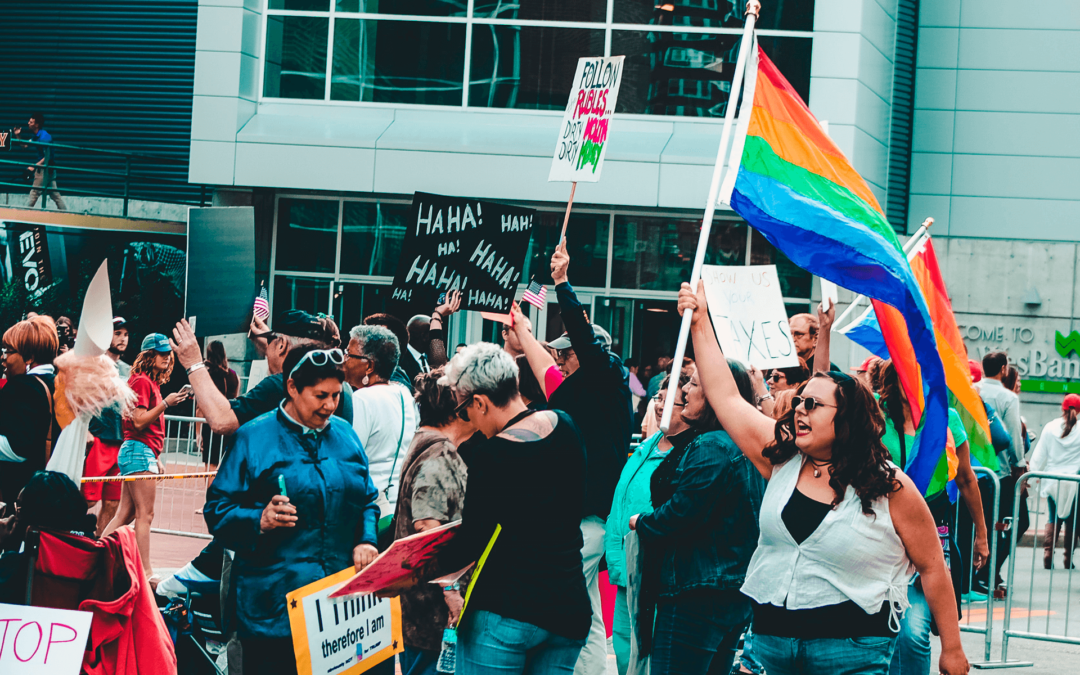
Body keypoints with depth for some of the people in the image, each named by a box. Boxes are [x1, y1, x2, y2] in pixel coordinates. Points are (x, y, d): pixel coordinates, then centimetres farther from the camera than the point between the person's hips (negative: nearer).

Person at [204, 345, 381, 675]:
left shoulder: (344, 435, 13)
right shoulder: (254, 438, -2)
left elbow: (367, 499, 21)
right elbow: (218, 510, -4)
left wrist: (365, 540, 2)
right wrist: (259, 521, -22)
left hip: (340, 596, 4)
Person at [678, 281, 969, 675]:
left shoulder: (890, 487, -6)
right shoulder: (783, 457, 7)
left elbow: (933, 567, -2)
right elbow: (726, 398, 10)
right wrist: (700, 324, 7)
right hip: (772, 639, 5)